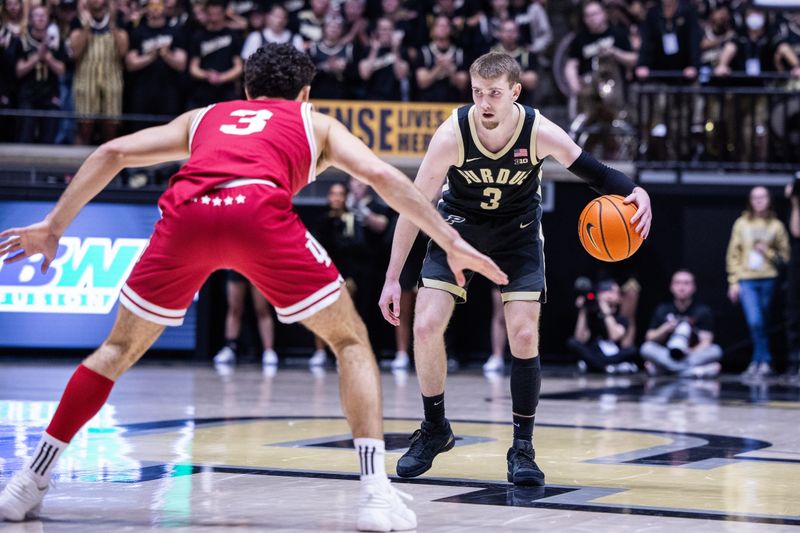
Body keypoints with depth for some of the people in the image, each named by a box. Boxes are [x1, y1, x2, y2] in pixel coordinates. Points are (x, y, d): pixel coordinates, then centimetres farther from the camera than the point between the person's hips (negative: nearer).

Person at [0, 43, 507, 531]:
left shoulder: (204, 117, 39)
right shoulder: (316, 122, 33)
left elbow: (113, 152, 30)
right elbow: (381, 175, 18)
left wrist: (54, 226, 32)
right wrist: (452, 243, 19)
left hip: (186, 212, 2)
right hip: (260, 211, -2)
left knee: (120, 348, 23)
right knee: (351, 341, 15)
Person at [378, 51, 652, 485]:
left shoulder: (539, 132, -26)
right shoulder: (452, 135, -28)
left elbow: (589, 168, -12)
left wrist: (634, 192, -33)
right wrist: (392, 279, -22)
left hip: (517, 234, 0)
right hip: (459, 227, 0)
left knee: (524, 336, -11)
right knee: (425, 328, -10)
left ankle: (522, 448, 2)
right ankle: (434, 431, 12)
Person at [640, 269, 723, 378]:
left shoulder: (703, 311, 4)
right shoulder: (662, 310, 8)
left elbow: (706, 342, -6)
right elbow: (649, 340, 5)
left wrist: (691, 352, -27)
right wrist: (665, 329, -15)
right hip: (667, 356, 0)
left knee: (716, 350, -30)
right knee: (646, 348, -28)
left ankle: (660, 368, -38)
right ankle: (693, 370, -42)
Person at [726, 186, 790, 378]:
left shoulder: (776, 226, 5)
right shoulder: (742, 224, 7)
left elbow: (785, 256, 7)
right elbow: (733, 254, 8)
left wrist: (767, 252, -10)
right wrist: (733, 282, 2)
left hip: (768, 280, 0)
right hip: (746, 280, 0)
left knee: (761, 324, 4)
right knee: (754, 322, -15)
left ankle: (758, 362, 12)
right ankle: (765, 361, -7)